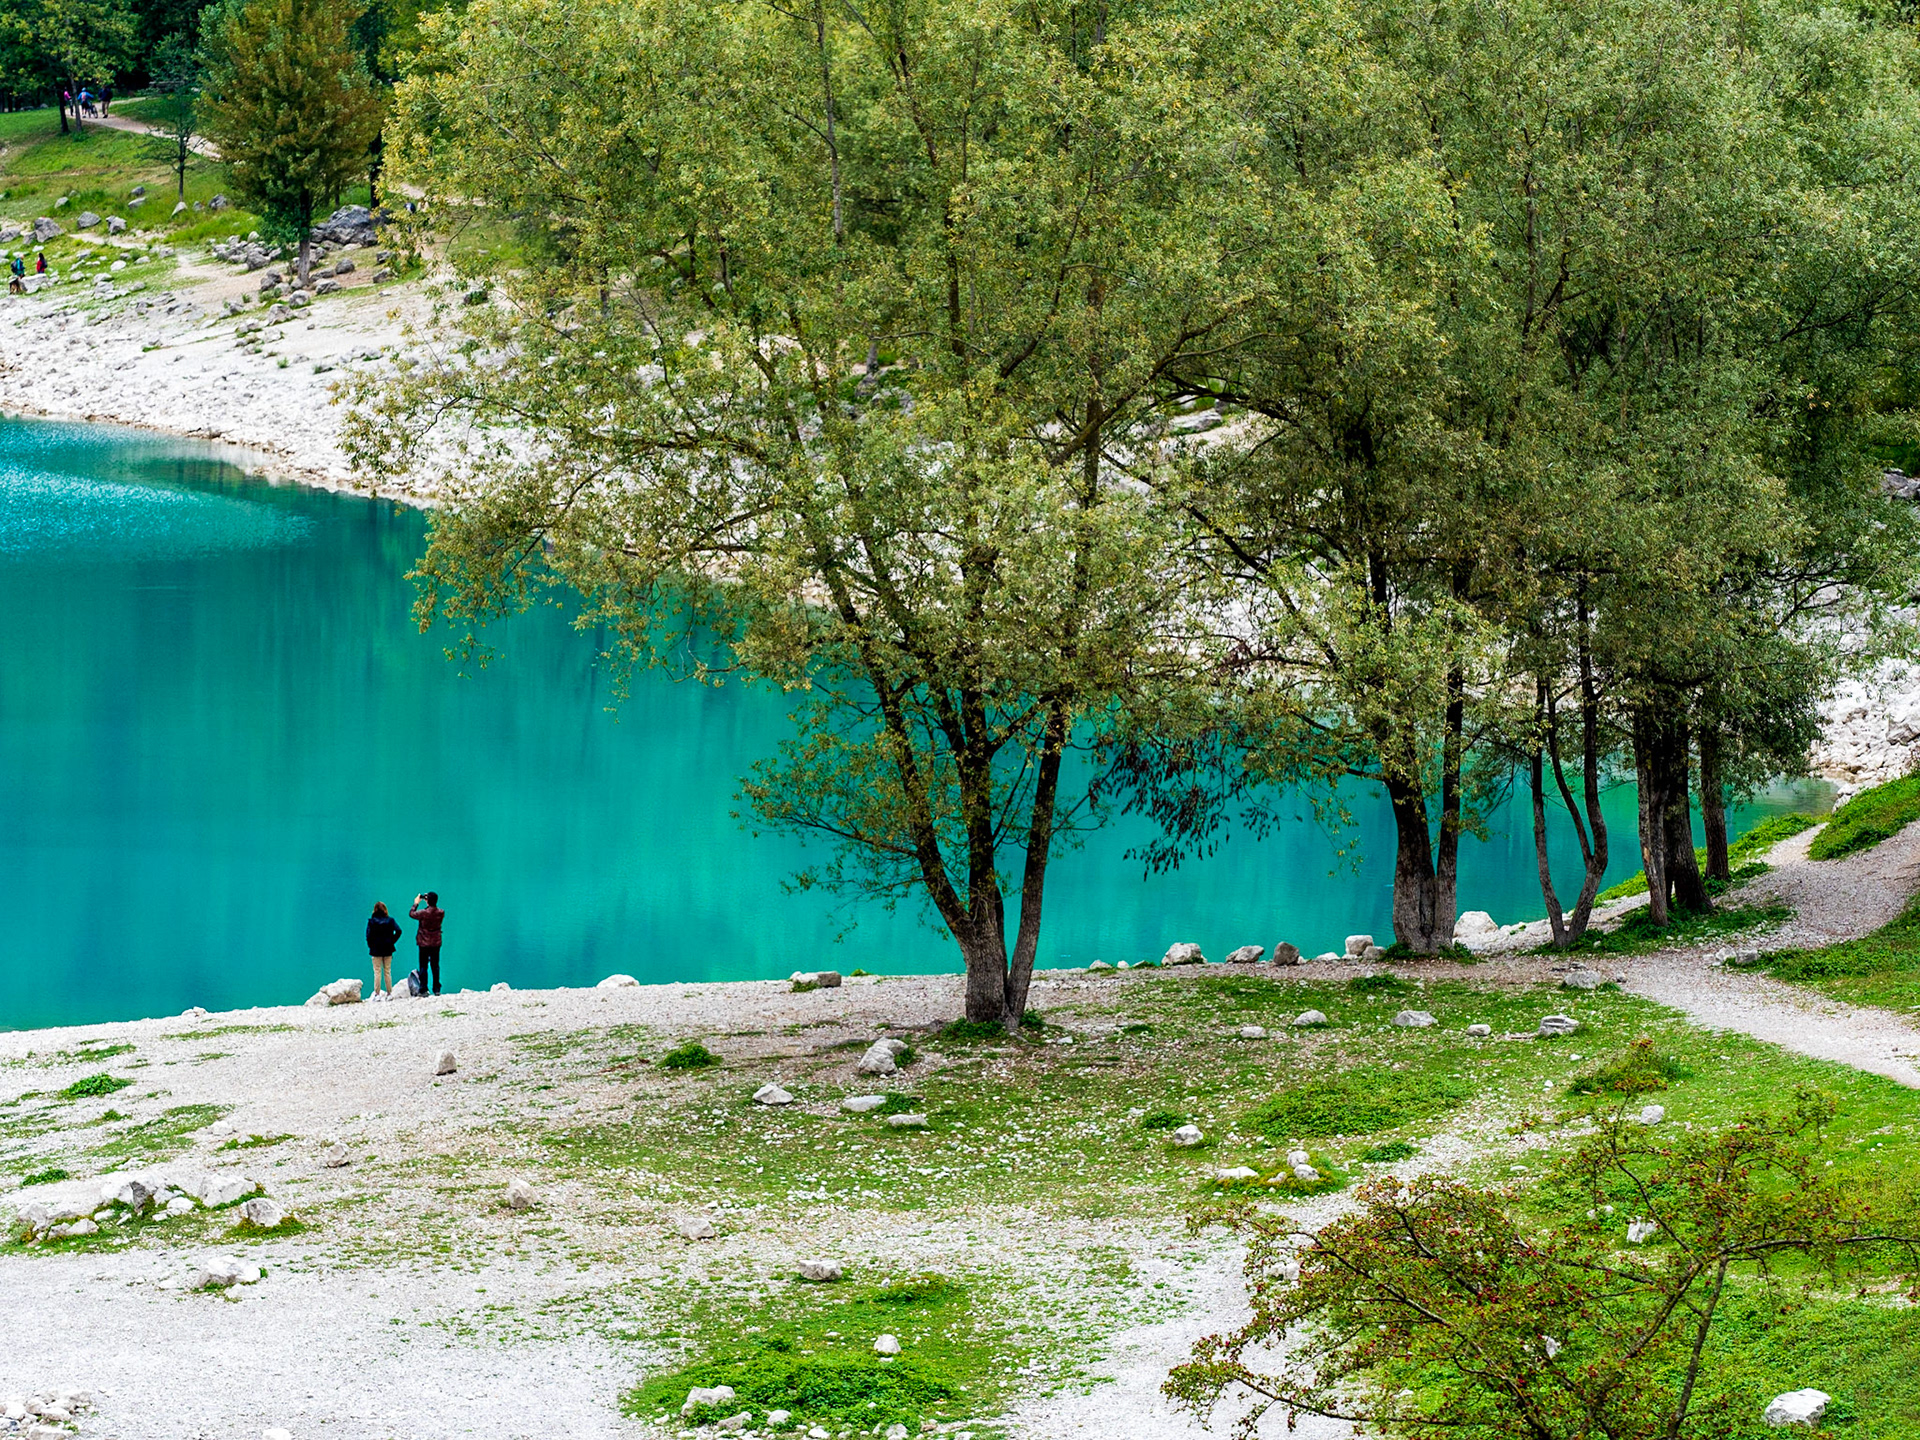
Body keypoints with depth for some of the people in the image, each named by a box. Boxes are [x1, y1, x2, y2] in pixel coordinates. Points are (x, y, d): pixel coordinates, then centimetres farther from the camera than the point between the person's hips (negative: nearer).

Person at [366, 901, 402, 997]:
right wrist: (392, 941, -2)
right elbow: (399, 931, -11)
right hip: (388, 950, 2)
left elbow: (368, 935, -12)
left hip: (376, 950, -2)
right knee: (388, 972, 9)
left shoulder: (371, 921, -6)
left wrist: (371, 946, 0)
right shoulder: (390, 920, -1)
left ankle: (377, 994, -3)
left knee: (377, 972, 1)